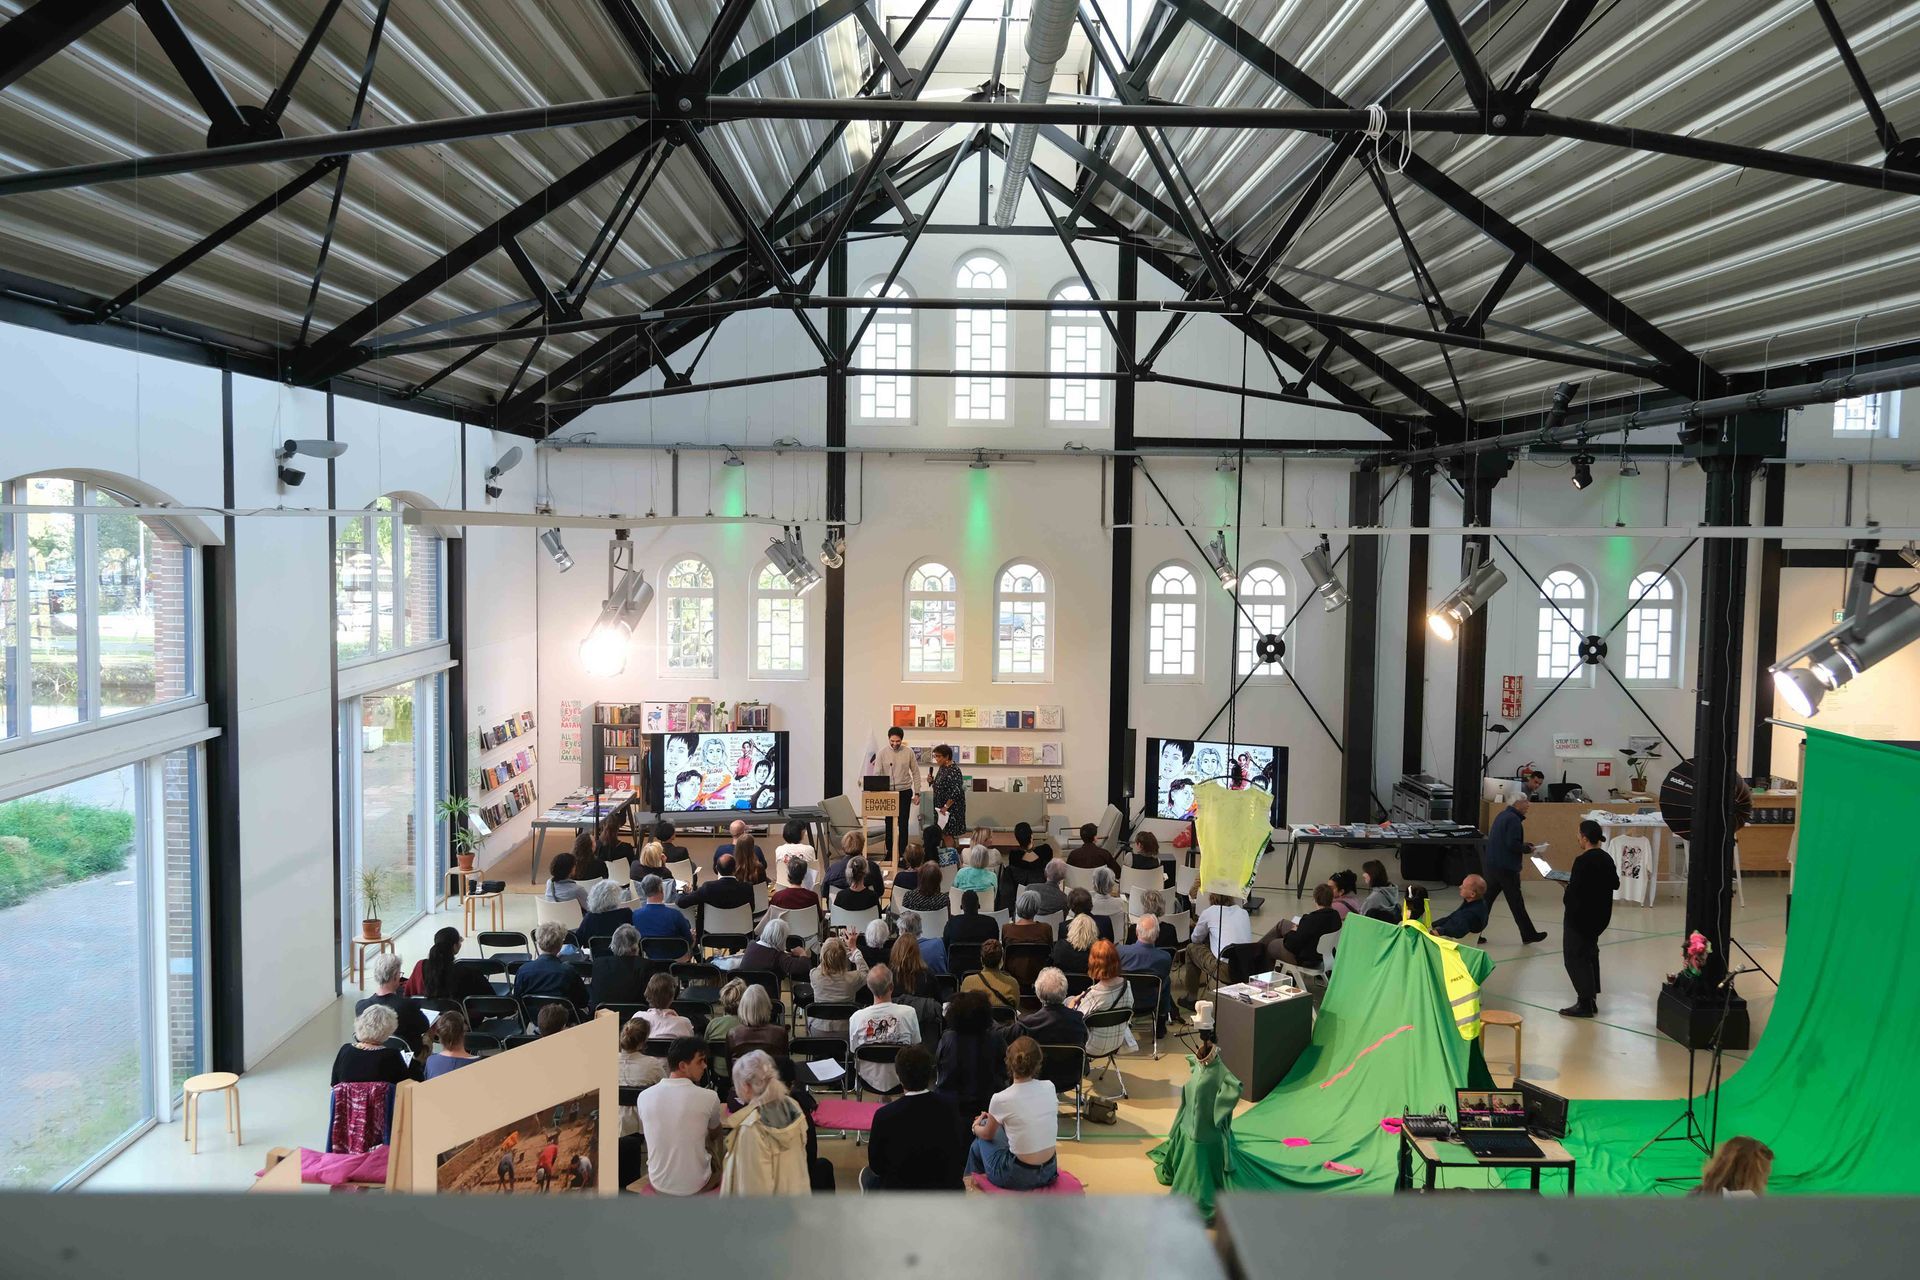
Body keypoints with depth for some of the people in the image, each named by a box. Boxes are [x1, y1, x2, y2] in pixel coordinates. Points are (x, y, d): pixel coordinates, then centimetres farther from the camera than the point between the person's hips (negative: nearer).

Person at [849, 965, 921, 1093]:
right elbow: (916, 1045, -3)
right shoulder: (908, 1013, -20)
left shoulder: (857, 1017, -18)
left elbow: (853, 1051, -3)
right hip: (899, 1081, -2)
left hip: (870, 1081, 2)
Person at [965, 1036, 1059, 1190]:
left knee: (981, 1141, 26)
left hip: (1018, 1177, -4)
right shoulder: (1049, 1088, -6)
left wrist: (975, 1127, 27)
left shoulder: (1001, 1099, -19)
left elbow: (988, 1135, 2)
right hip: (1049, 1172, 5)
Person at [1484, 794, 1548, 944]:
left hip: (1492, 864, 9)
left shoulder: (1501, 815, 14)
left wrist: (1523, 845, 14)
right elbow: (1513, 844, -24)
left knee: (1487, 898, 8)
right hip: (1507, 868, -9)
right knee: (1516, 902, 3)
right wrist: (1527, 849, -7)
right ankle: (1528, 934, 15)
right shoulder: (1513, 819, -16)